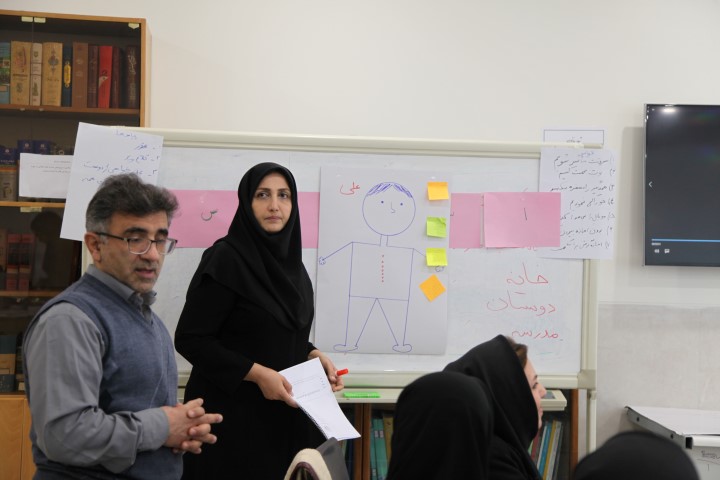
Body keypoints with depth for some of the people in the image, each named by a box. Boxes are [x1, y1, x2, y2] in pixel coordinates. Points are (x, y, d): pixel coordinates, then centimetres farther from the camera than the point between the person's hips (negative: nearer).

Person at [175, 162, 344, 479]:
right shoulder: (225, 258, -14)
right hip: (235, 412, -7)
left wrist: (313, 356, 0)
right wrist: (257, 373, -21)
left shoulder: (290, 260, 8)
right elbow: (190, 339, -16)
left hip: (286, 411, 7)